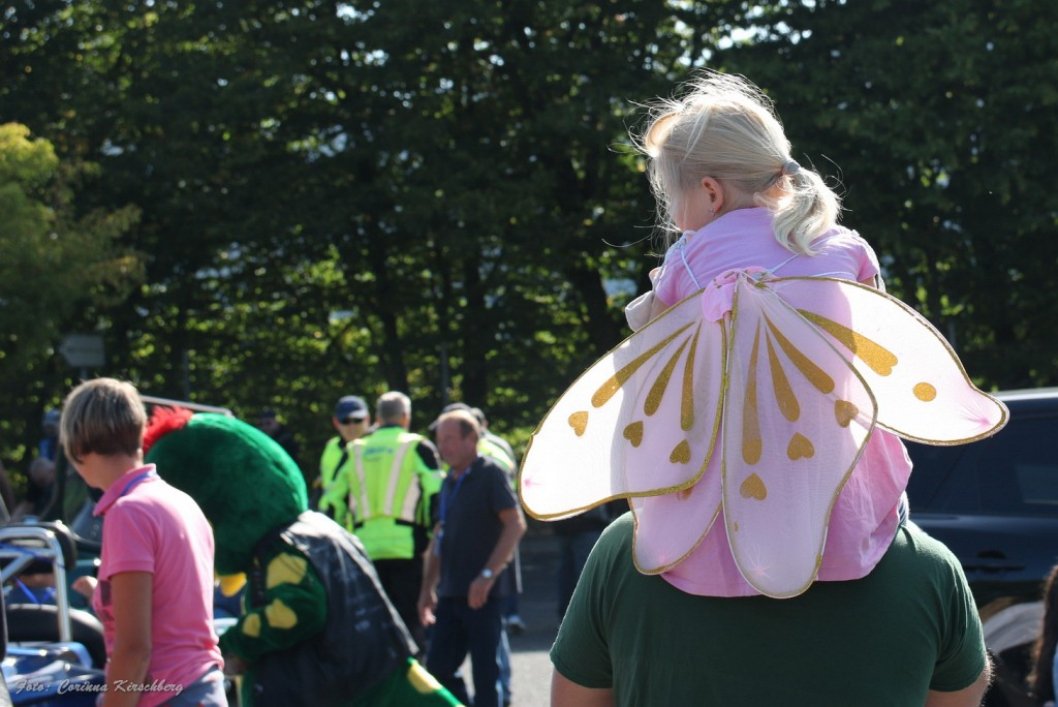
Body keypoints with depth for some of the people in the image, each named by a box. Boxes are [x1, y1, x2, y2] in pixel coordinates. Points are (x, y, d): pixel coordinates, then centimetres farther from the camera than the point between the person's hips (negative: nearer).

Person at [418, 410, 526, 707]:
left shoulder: (490, 475, -6)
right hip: (451, 594, 8)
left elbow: (516, 524, -15)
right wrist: (428, 587, 18)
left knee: (485, 671, -3)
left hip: (482, 593, -8)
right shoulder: (449, 483, 16)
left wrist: (487, 575, -21)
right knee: (437, 667, 6)